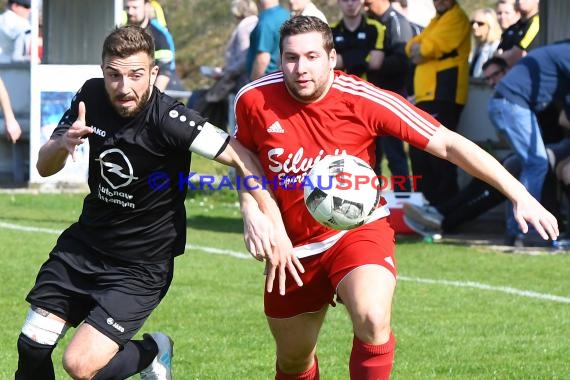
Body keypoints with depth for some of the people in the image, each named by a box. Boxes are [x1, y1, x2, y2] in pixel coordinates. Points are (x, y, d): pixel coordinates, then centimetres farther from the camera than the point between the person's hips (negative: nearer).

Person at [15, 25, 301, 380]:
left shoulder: (169, 119, -26)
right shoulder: (91, 96, -8)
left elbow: (241, 158, -25)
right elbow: (45, 167, 1)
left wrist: (273, 222, -37)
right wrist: (63, 144, -23)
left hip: (141, 266, -5)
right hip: (85, 242, 5)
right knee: (31, 348, 1)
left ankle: (152, 352, 16)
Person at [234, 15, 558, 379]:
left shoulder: (363, 99, -19)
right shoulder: (255, 100, -12)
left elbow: (447, 143, -16)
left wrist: (519, 195, -20)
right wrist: (251, 210, -7)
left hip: (358, 229, -3)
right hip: (294, 245, 3)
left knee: (372, 319, -32)